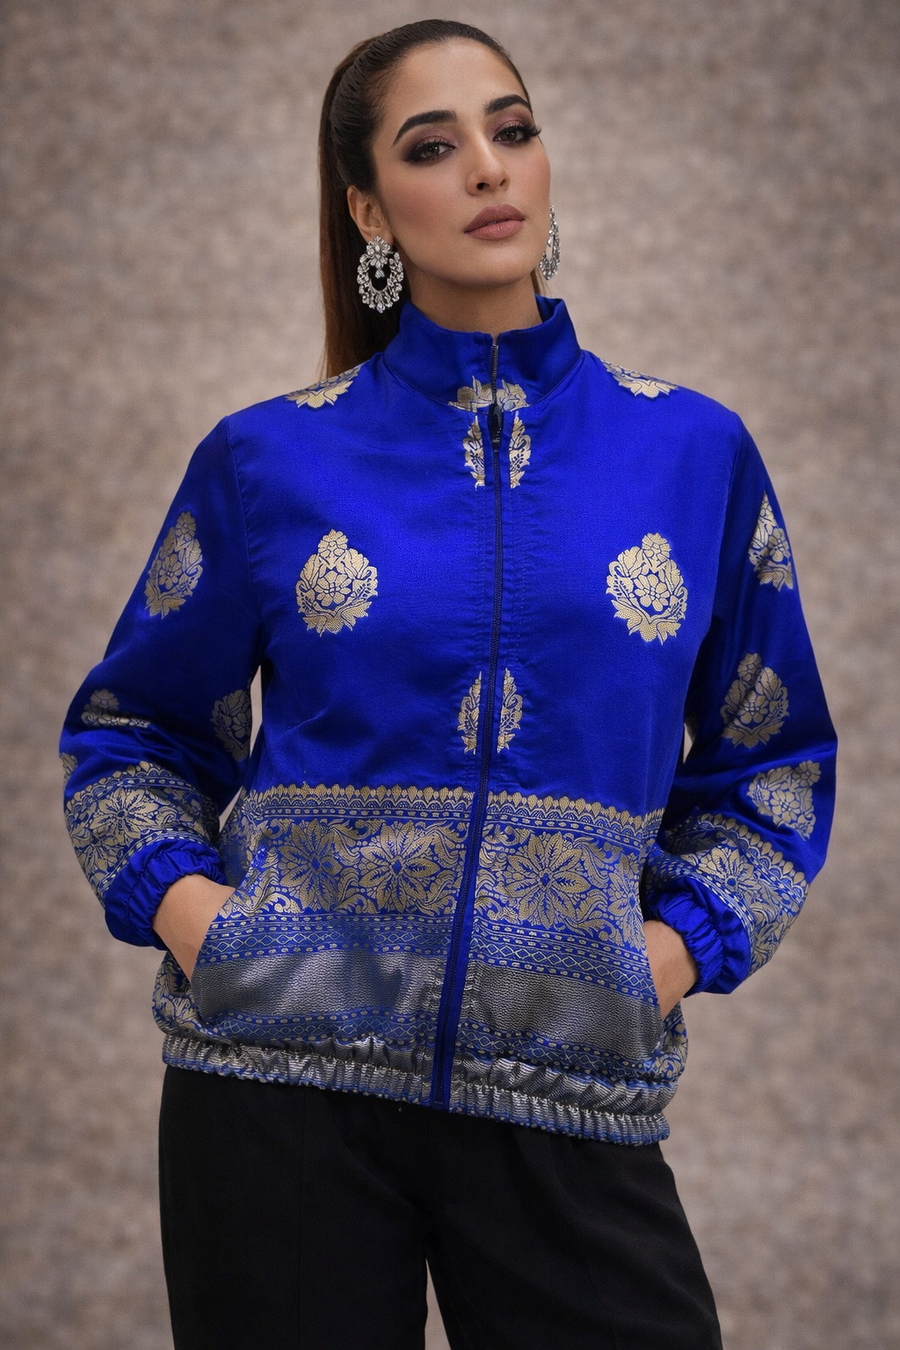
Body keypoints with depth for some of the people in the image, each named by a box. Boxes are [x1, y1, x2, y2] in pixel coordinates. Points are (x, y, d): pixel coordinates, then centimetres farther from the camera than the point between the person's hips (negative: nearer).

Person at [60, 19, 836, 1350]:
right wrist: (181, 902, -4)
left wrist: (679, 945, -2)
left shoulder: (691, 450, 6)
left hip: (565, 1093, 1)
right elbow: (131, 731, 13)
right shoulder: (271, 459, 3)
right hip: (284, 1076, 0)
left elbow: (772, 764, 13)